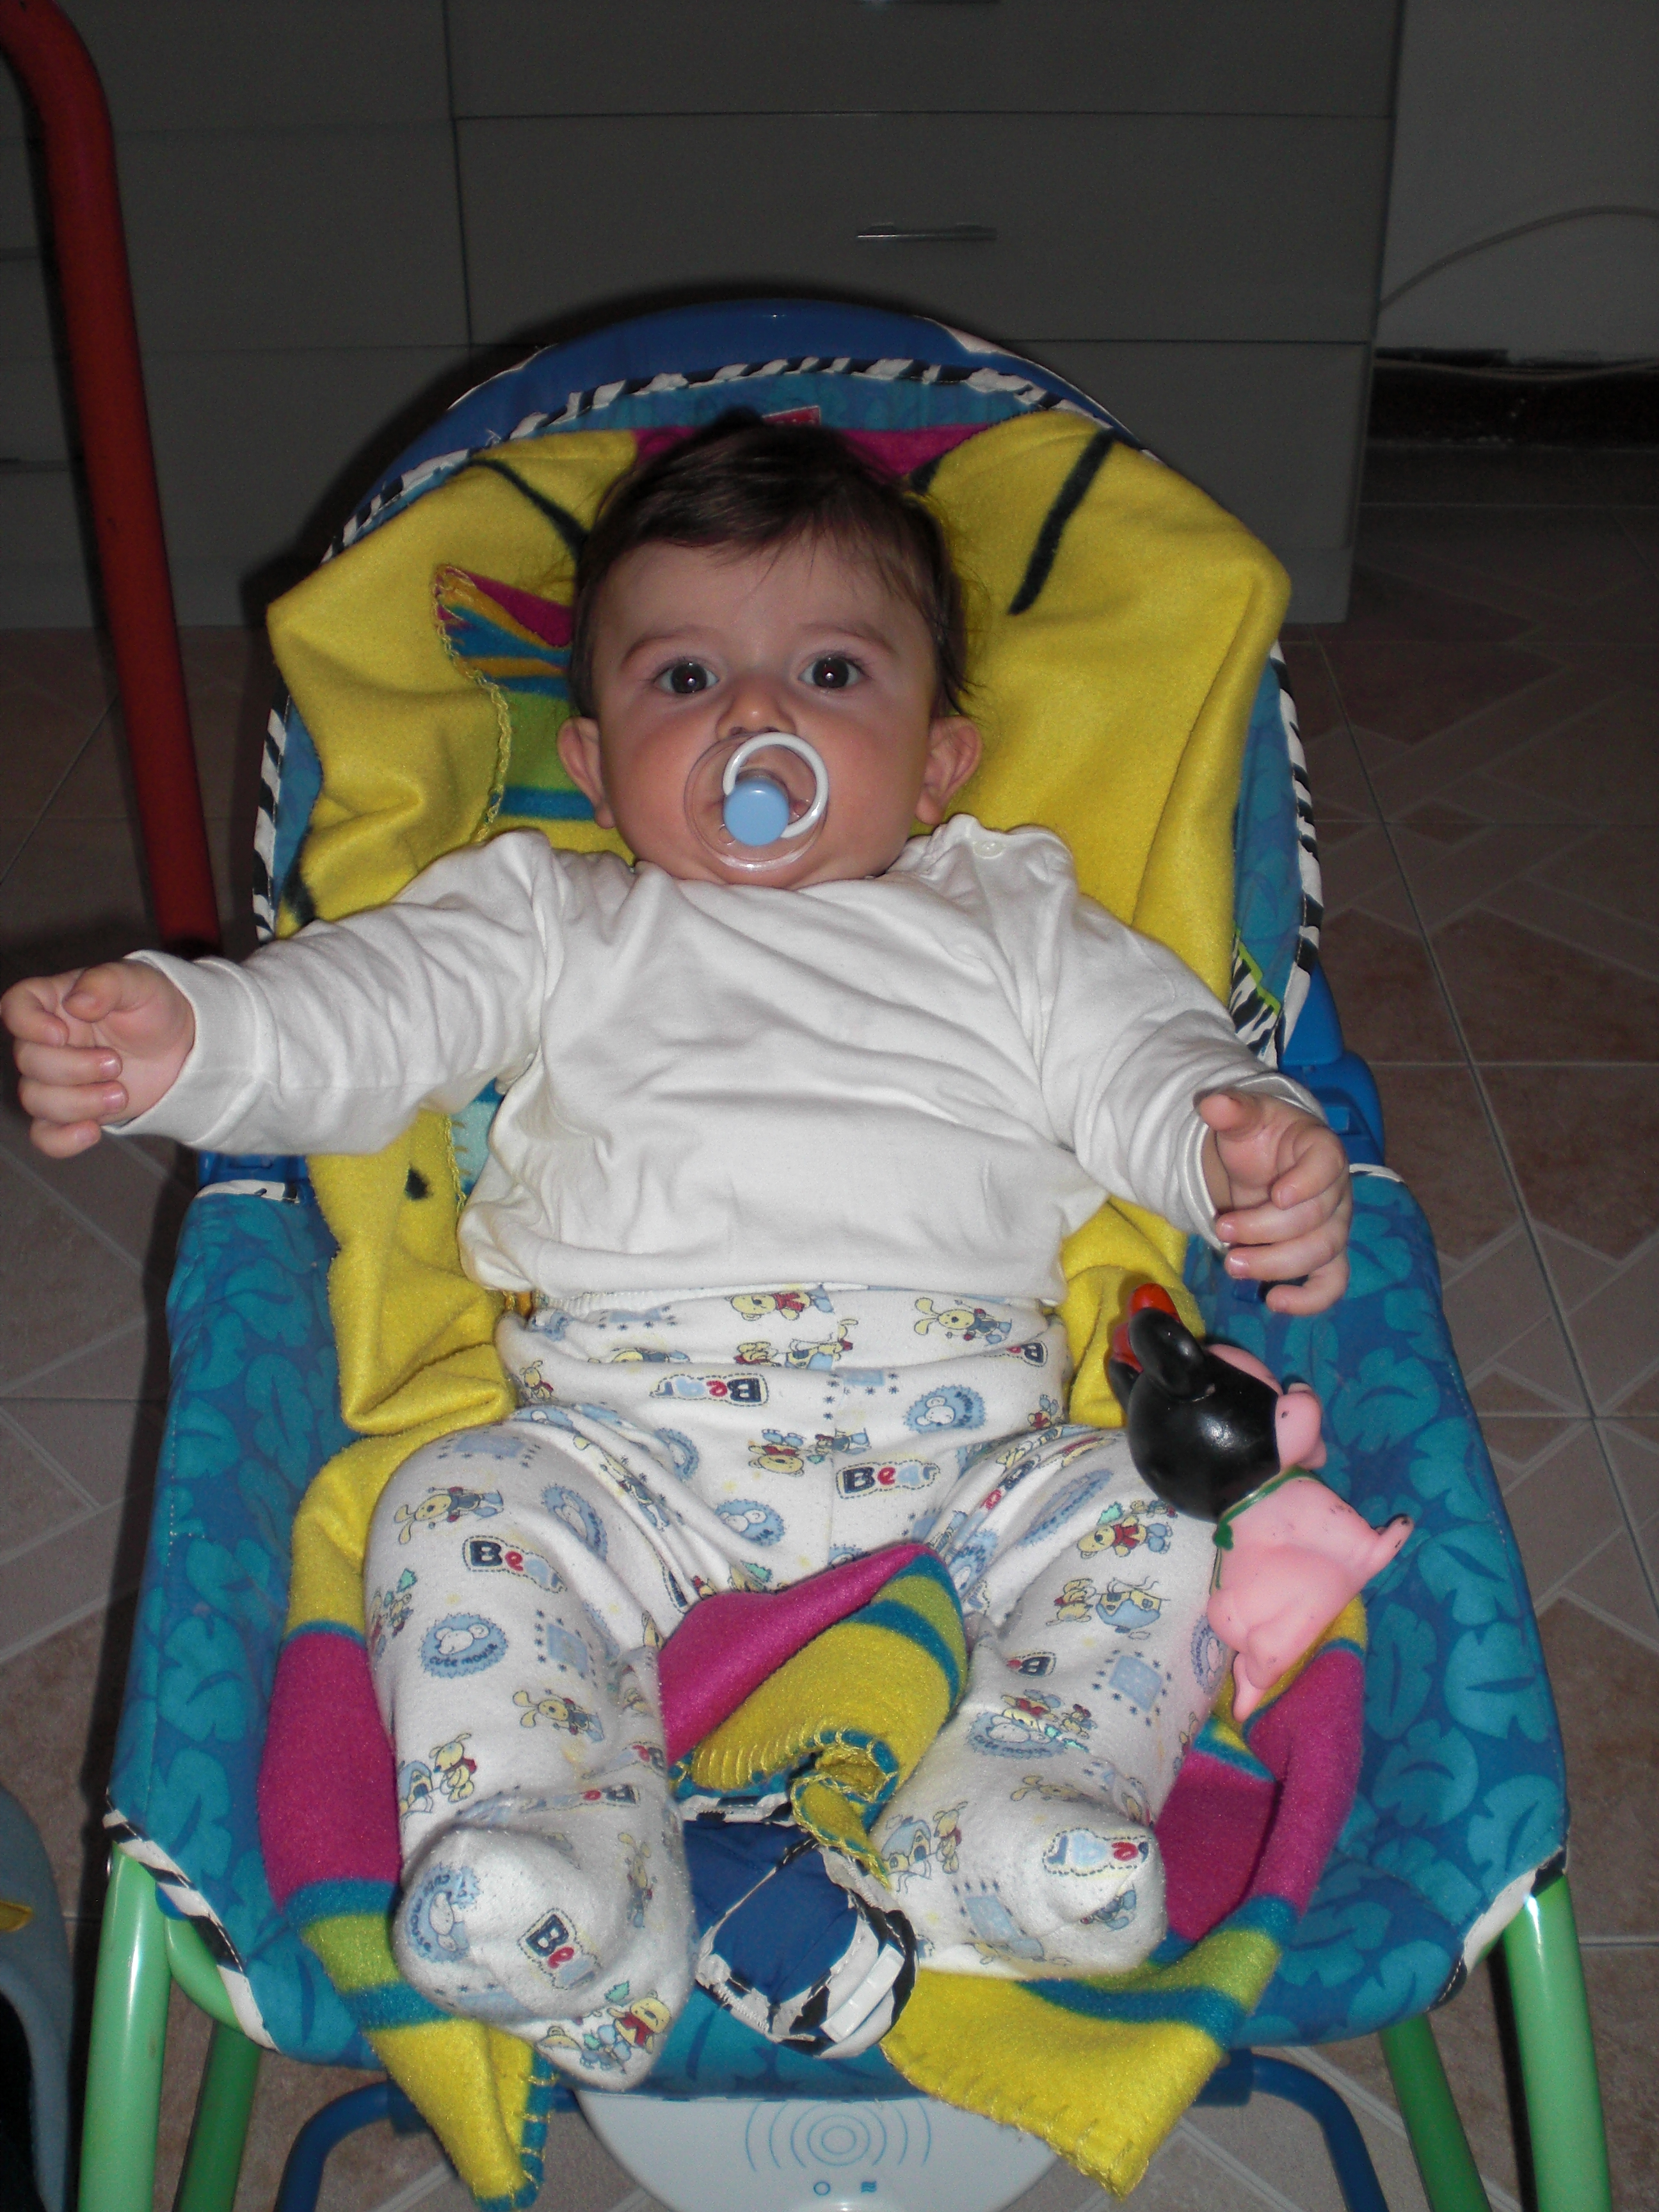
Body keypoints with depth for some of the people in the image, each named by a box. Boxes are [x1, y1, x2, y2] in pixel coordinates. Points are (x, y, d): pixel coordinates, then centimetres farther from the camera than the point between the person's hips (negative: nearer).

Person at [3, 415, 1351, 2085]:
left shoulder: (1014, 927, 22)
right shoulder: (558, 918, 21)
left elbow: (1147, 1061, 10)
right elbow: (369, 1008, 6)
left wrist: (1252, 1145, -16)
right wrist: (185, 1037, -16)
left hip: (962, 1419, 1)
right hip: (624, 1424, 0)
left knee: (1151, 1514, -21)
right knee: (462, 1513, -24)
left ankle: (993, 1844, -31)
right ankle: (592, 1913, -34)